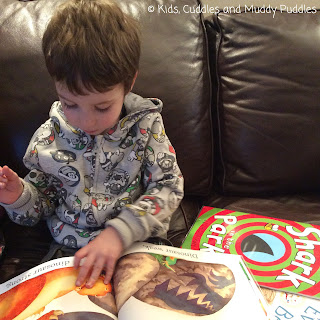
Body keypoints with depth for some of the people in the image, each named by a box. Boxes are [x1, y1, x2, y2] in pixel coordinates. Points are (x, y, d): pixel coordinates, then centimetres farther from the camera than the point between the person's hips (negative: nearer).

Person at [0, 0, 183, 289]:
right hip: (69, 252, 1)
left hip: (139, 246, 0)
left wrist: (120, 232, -22)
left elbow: (169, 187, -9)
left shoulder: (146, 126, -7)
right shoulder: (49, 137, -2)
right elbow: (42, 201, 10)